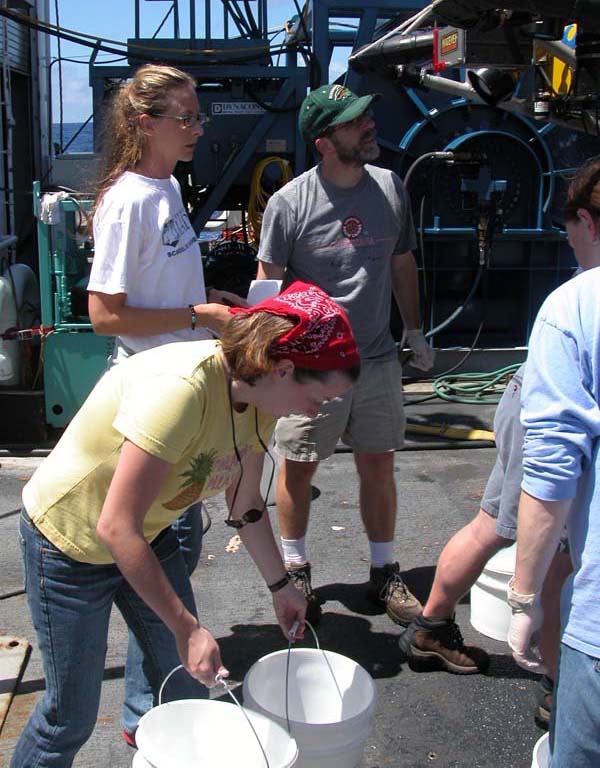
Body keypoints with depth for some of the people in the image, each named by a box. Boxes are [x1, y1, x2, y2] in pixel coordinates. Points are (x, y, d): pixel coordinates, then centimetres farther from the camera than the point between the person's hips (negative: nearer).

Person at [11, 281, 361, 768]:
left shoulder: (259, 396, -11)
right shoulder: (179, 390, -37)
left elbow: (247, 507, 5)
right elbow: (117, 529, -34)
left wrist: (279, 585, 15)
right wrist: (187, 627, -29)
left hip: (147, 535, 7)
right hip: (68, 542, -7)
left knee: (188, 680, 12)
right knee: (73, 713, 5)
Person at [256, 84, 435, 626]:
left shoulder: (390, 188, 4)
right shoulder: (289, 203, -10)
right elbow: (267, 285, -6)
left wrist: (416, 333, 17)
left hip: (377, 359, 4)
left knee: (378, 466, 11)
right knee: (298, 468, 7)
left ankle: (385, 572, 28)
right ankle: (295, 570, 28)